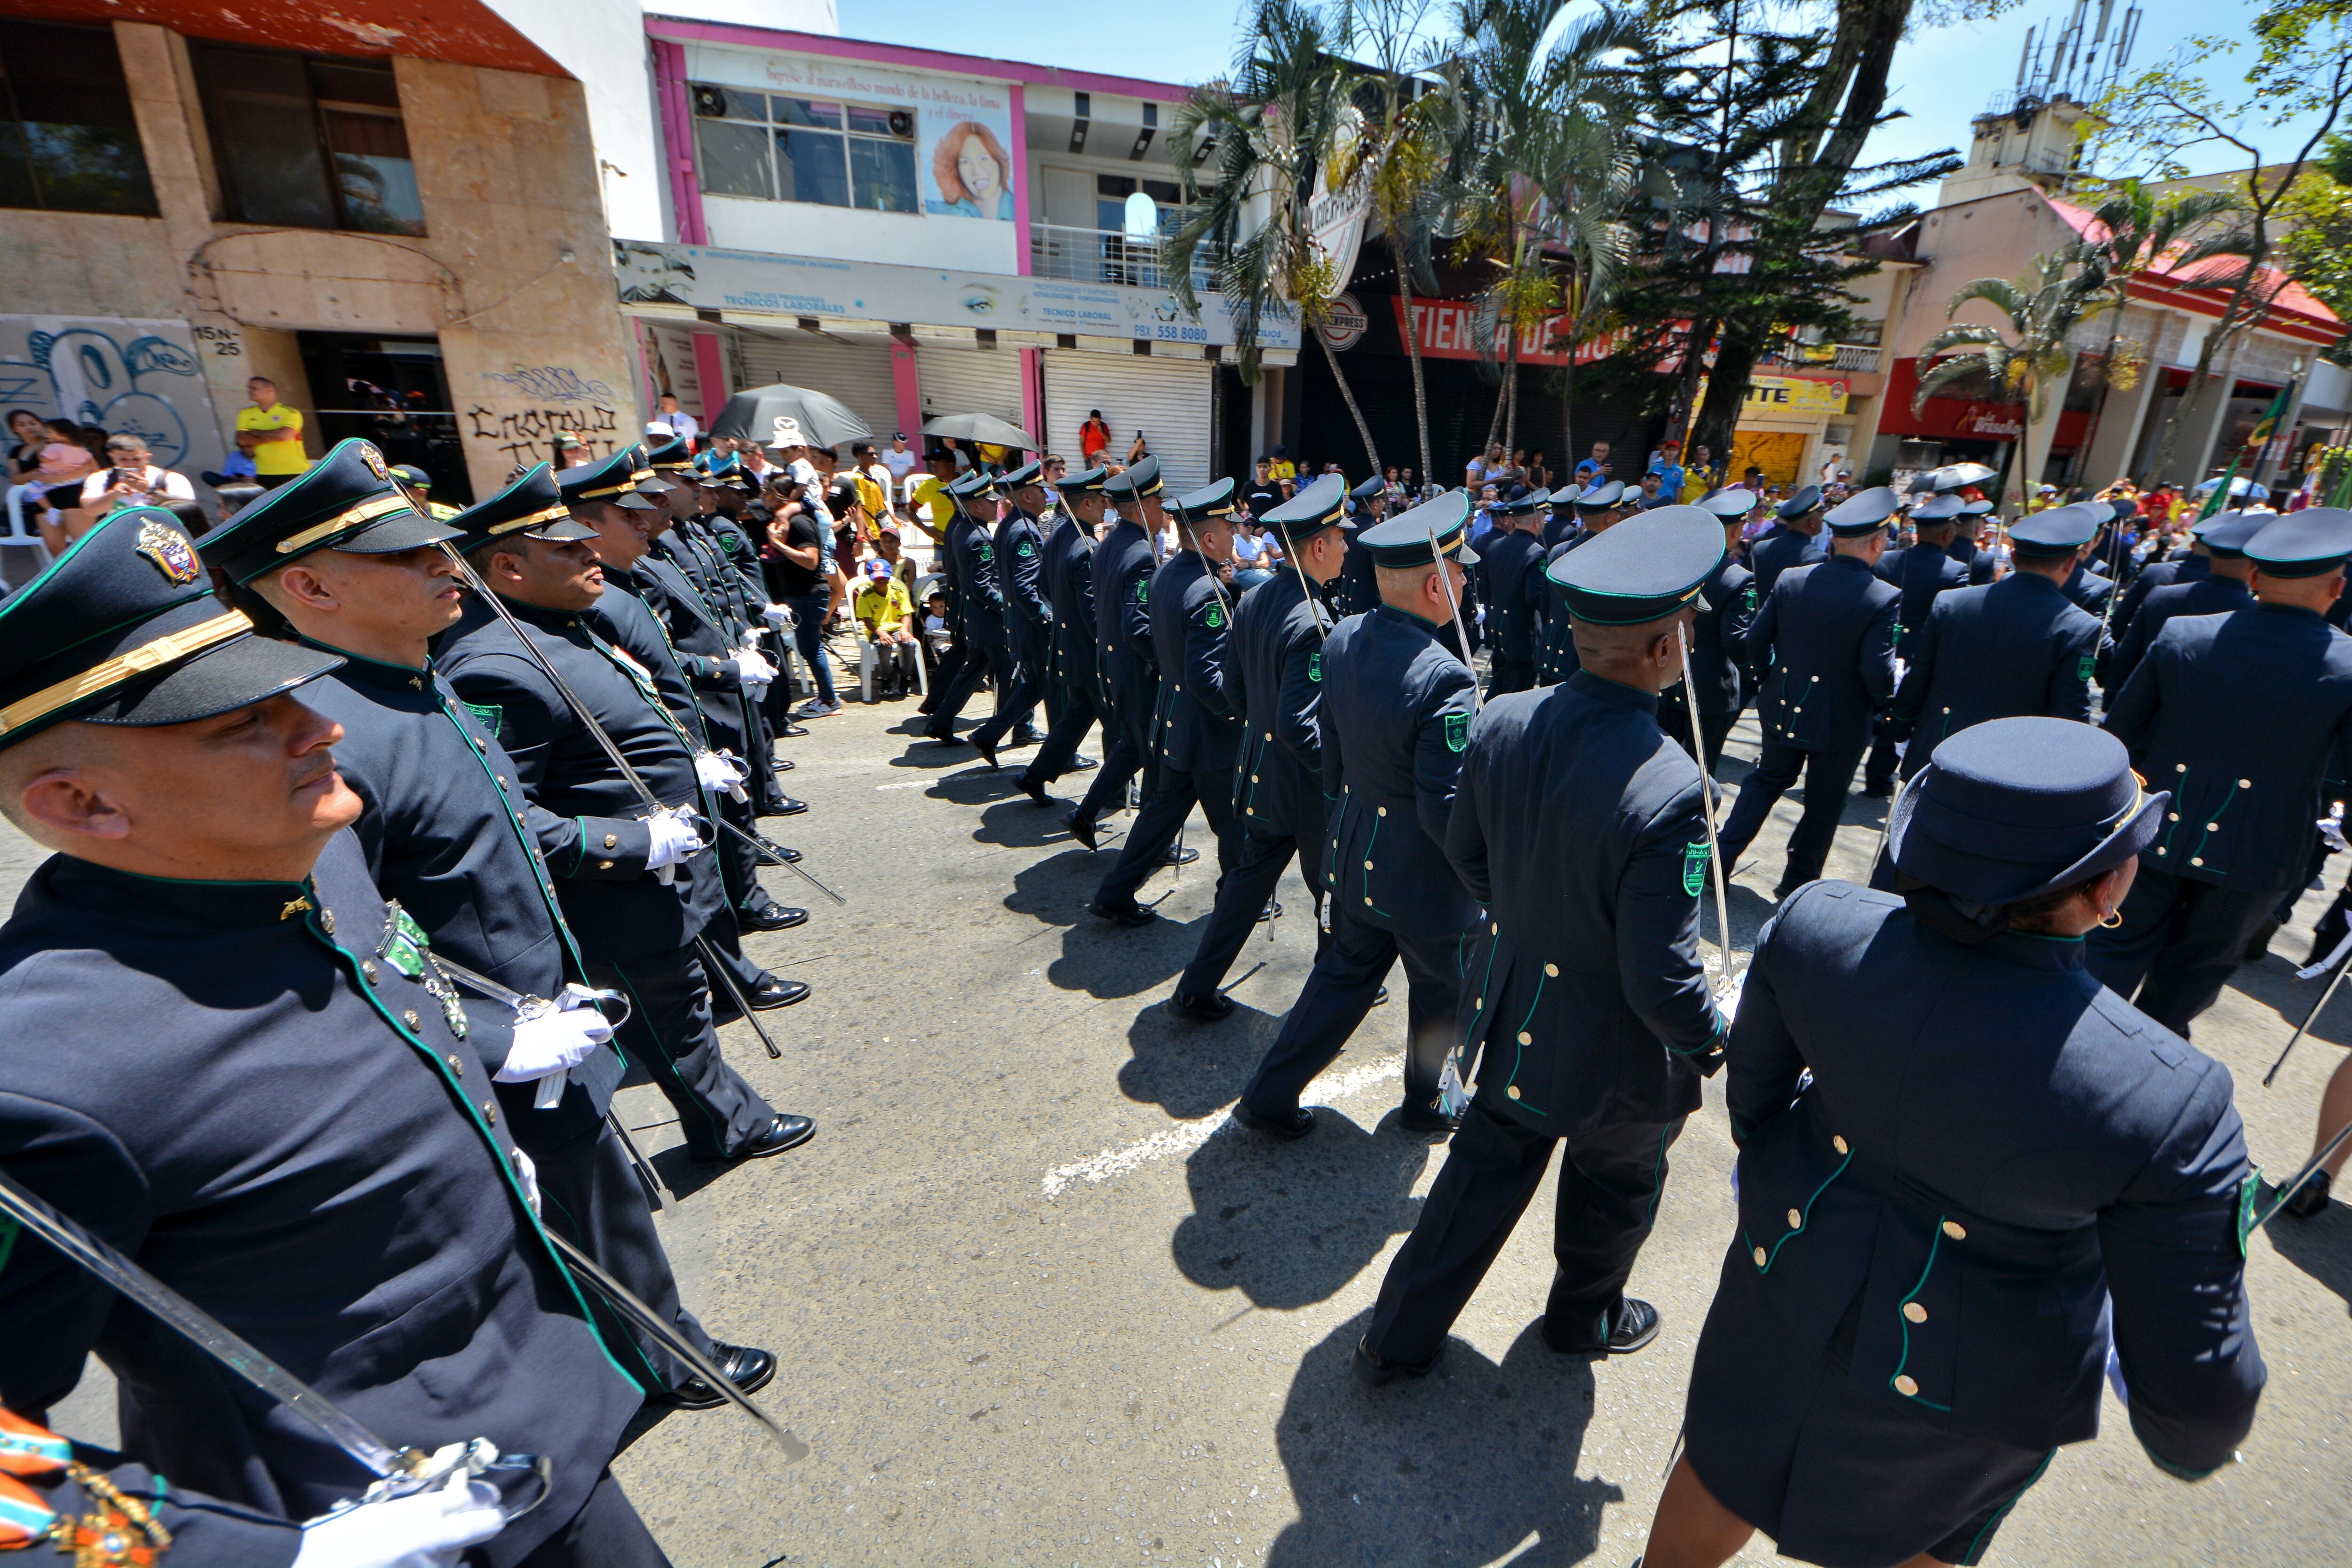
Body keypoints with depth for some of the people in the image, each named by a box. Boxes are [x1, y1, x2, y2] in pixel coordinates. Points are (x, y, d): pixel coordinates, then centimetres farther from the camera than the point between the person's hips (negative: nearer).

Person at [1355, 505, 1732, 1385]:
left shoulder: (1500, 722, -16)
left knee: (1488, 1164, 24)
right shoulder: (1667, 791, -34)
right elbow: (1661, 980, -27)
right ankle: (1584, 1318, 56)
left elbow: (1465, 853, 0)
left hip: (1509, 1006, 5)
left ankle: (1398, 1339, 39)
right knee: (1614, 1182, 26)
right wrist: (1712, 1047, -5)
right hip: (1613, 1049, -5)